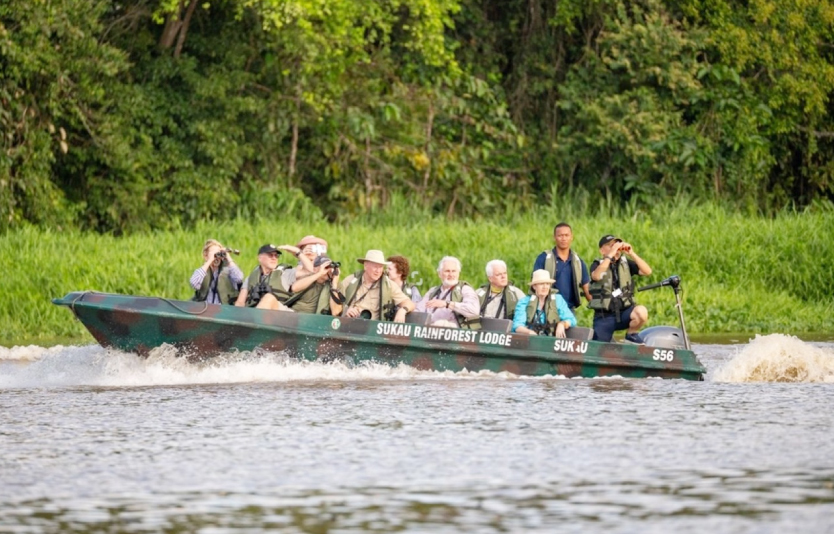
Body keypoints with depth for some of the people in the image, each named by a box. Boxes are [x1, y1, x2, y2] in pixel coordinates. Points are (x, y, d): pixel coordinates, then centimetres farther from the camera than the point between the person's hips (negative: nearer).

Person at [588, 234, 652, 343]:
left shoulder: (625, 263, 9)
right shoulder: (597, 265, 1)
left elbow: (647, 271, -4)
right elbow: (596, 276, -24)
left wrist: (632, 253, -12)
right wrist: (610, 255, -25)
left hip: (624, 312, 2)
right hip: (604, 317, -2)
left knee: (641, 312, -29)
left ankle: (632, 335, -4)